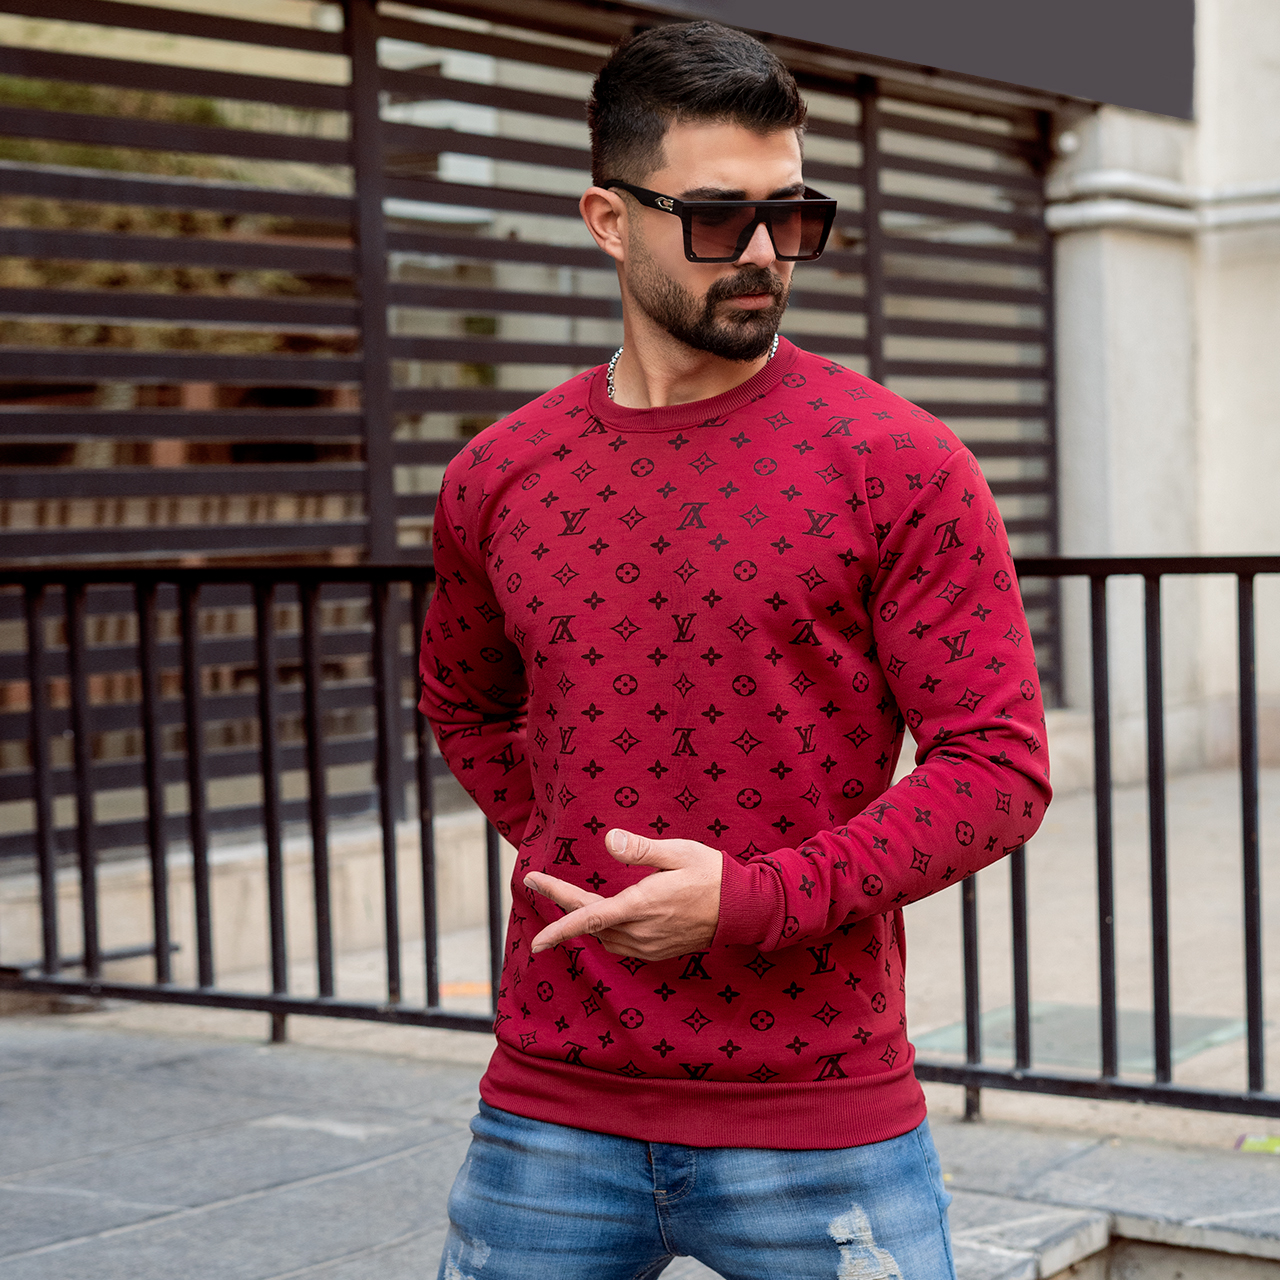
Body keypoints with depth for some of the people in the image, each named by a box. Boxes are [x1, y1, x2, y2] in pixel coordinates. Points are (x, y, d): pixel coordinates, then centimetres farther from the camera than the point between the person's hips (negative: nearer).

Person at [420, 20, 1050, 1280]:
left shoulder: (899, 465, -6)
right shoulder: (497, 478, 5)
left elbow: (999, 765, -8)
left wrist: (755, 899, -17)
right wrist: (558, 849, 8)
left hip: (820, 1122, -3)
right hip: (551, 1113, 3)